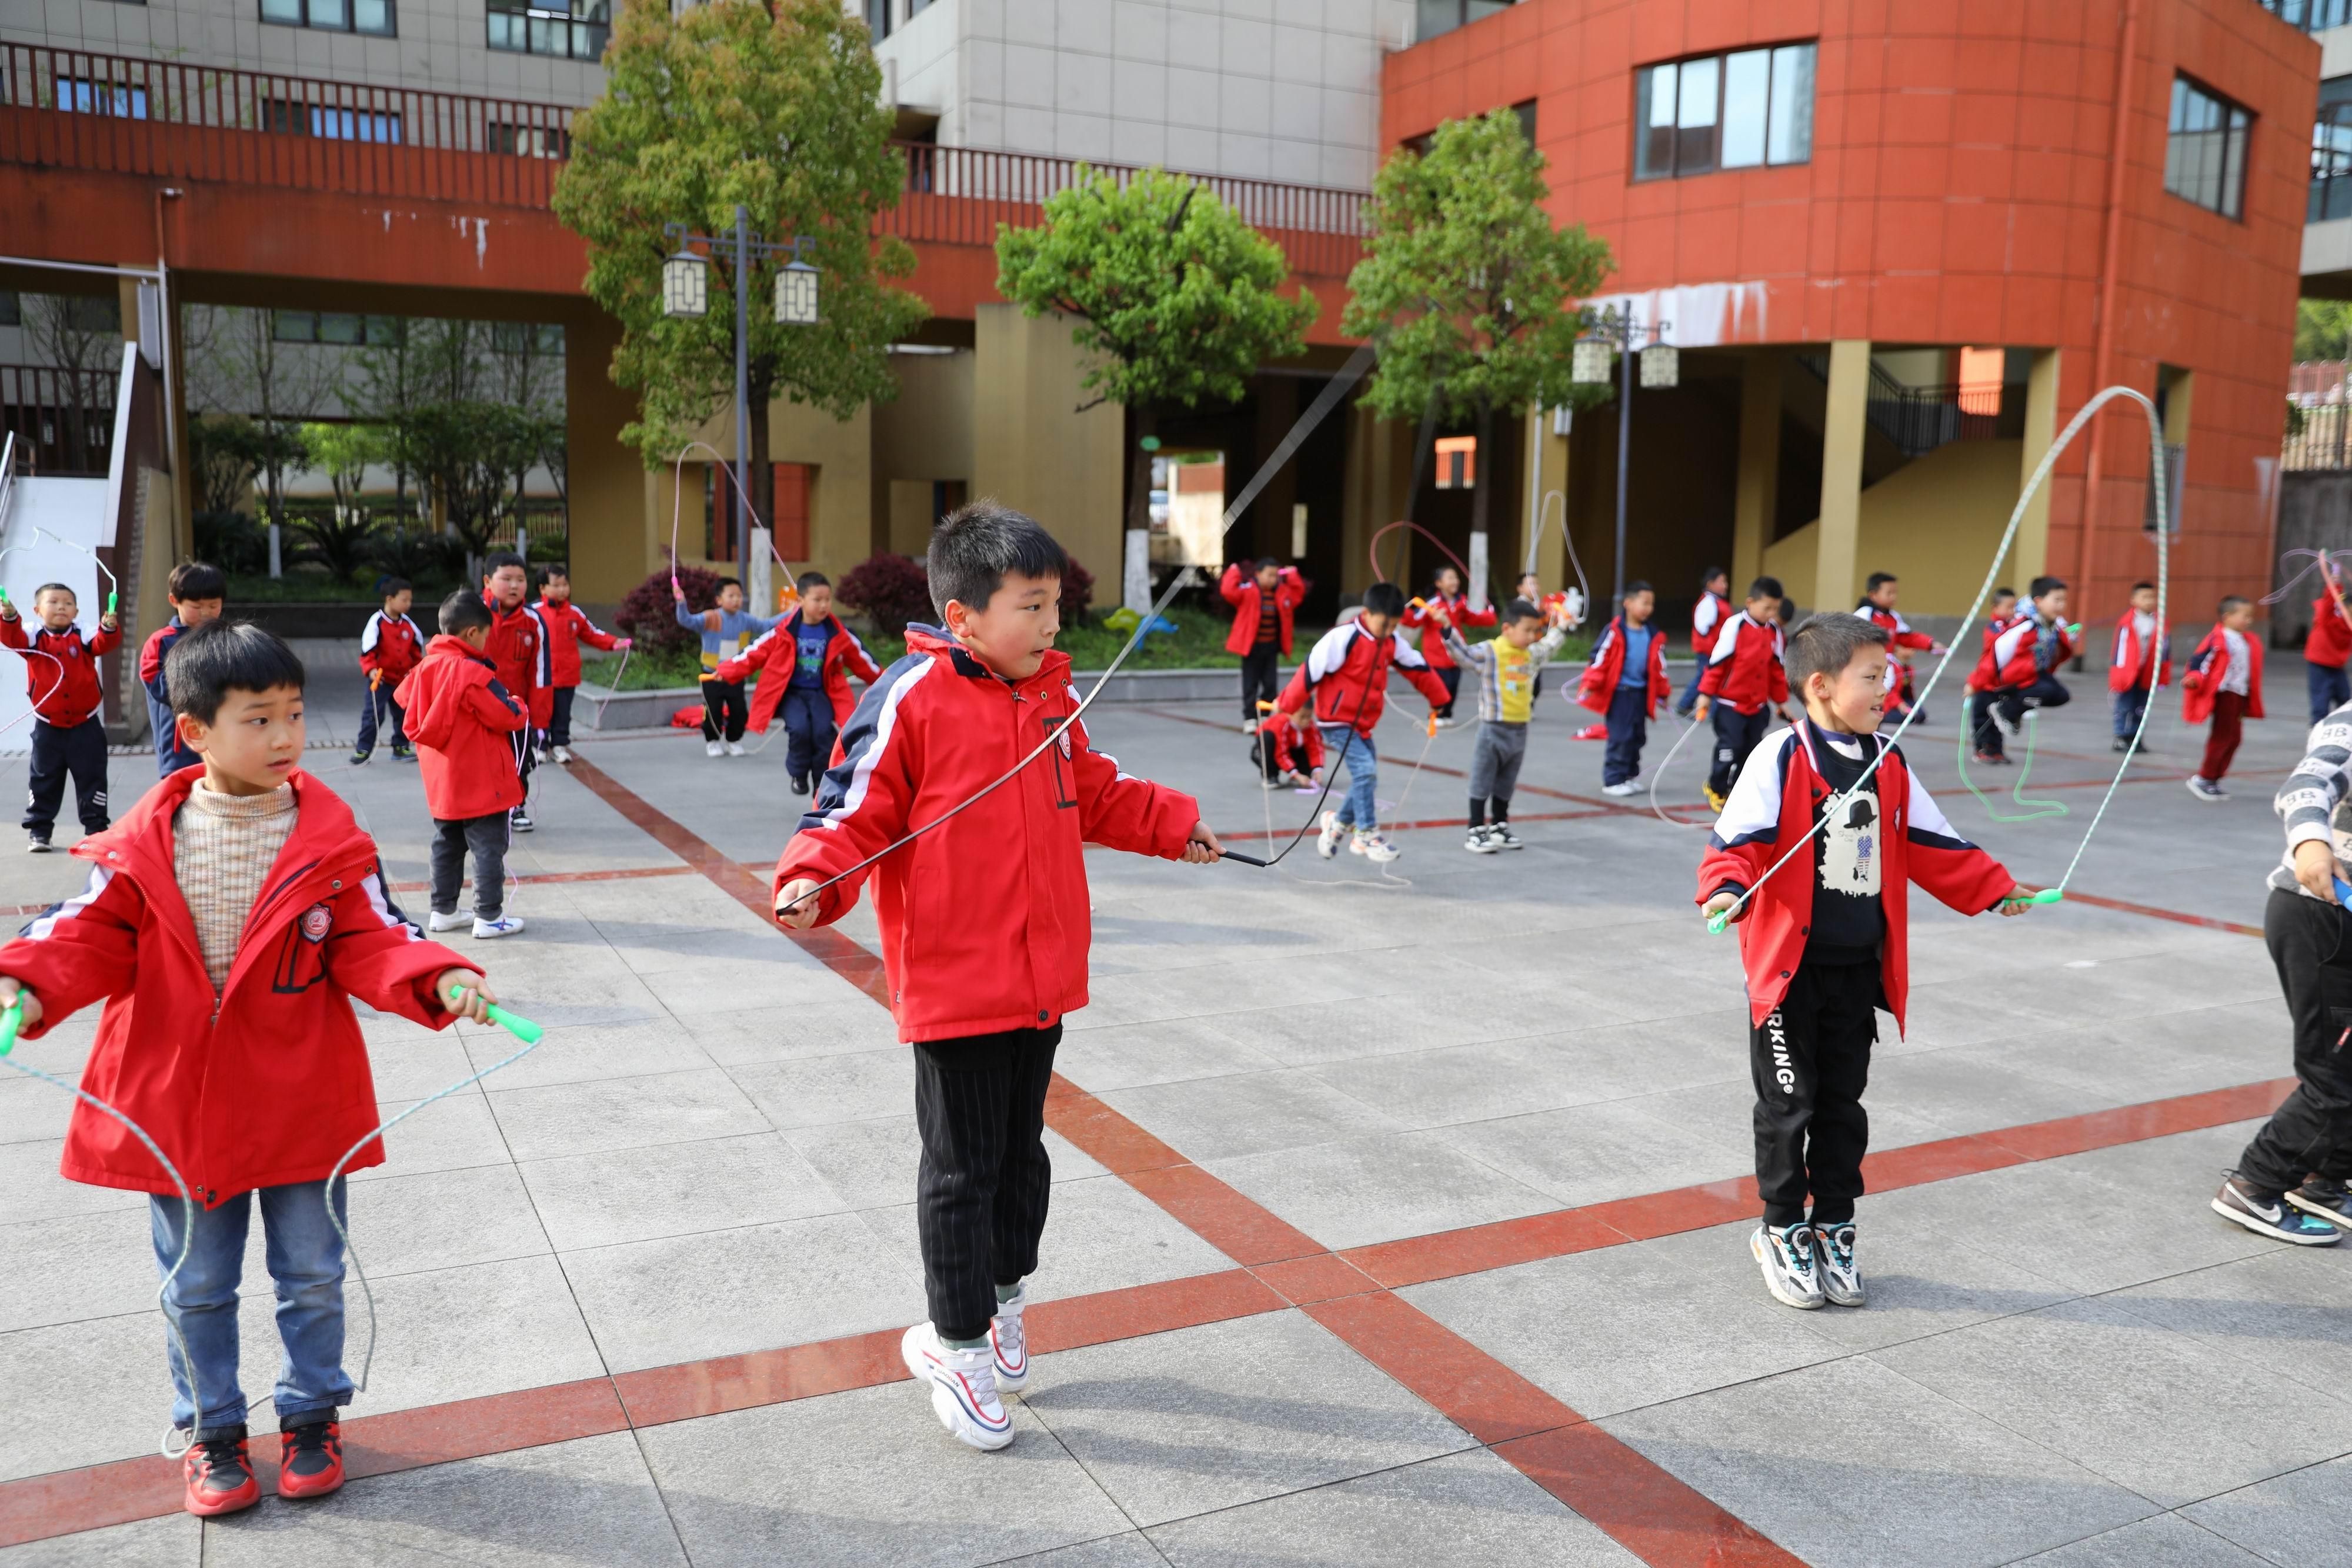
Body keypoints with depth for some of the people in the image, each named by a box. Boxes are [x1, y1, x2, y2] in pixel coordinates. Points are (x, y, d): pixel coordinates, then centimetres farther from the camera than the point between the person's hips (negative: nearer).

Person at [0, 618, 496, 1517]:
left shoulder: (329, 839, -8)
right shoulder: (144, 842, -6)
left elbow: (369, 940, -10)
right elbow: (95, 935, -4)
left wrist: (436, 979, -29)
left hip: (301, 1102, 0)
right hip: (176, 1106, 1)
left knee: (312, 1276, 14)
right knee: (197, 1286, 17)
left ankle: (311, 1416, 36)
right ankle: (211, 1429, 37)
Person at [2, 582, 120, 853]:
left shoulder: (83, 638, -4)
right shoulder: (35, 639, -3)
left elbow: (105, 643, -20)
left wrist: (110, 627, -42)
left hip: (85, 725, -1)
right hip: (48, 727, 1)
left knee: (92, 779, 6)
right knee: (44, 781, 10)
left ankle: (97, 828, 15)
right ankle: (39, 830, 19)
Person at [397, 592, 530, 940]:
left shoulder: (425, 667, 2)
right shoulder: (474, 673, -21)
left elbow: (404, 696, 19)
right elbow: (509, 718, -18)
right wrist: (519, 705, 3)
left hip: (441, 784, 8)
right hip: (482, 783, -8)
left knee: (447, 845, 18)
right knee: (489, 848, 1)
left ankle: (443, 911, 25)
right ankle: (489, 917, 4)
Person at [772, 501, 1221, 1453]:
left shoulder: (1050, 697, 8)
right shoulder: (909, 699, -15)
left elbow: (1094, 796, 23)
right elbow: (854, 812, -13)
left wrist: (1172, 823, 30)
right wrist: (812, 881, -29)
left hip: (1042, 978, 7)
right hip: (954, 983, -7)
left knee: (1022, 1152, 20)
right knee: (962, 1169, 5)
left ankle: (1002, 1300, 40)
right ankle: (955, 1342, 23)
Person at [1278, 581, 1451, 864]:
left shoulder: (1392, 642, 4)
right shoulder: (1343, 638, -20)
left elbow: (1417, 668, 16)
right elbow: (1310, 671, -16)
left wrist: (1438, 699, 25)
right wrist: (1286, 704, -11)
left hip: (1363, 724, 8)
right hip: (1336, 721, -8)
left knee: (1367, 777, 9)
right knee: (1365, 770, -20)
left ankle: (1338, 823, 30)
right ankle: (1367, 835, -11)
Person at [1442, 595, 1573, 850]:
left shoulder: (1531, 654, 11)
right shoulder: (1489, 652, -12)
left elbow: (1548, 648, 33)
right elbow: (1462, 654, -22)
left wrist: (1561, 628, 38)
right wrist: (1447, 630, -34)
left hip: (1519, 730, 7)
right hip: (1493, 729, -7)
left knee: (1505, 786, 16)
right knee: (1482, 783, 0)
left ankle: (1500, 829, 26)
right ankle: (1476, 832, 5)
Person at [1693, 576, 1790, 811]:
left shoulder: (1775, 631, 5)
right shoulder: (1735, 626, -13)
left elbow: (1777, 668, 13)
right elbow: (1717, 662, -11)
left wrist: (1781, 701, 17)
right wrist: (1706, 694, -11)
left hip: (1757, 705, 6)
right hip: (1730, 702, -6)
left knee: (1752, 748, 8)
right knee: (1730, 747, -5)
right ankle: (1716, 789, 13)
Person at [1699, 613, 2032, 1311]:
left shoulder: (1888, 764, 7)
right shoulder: (1782, 757, -13)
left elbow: (1930, 845, 17)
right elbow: (1739, 836, -21)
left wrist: (1994, 888, 19)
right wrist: (1727, 887, -39)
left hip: (1860, 966, 6)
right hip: (1789, 964, -5)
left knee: (1843, 1103, 14)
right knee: (1788, 1103, 6)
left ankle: (1834, 1227, 28)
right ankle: (1783, 1231, 21)